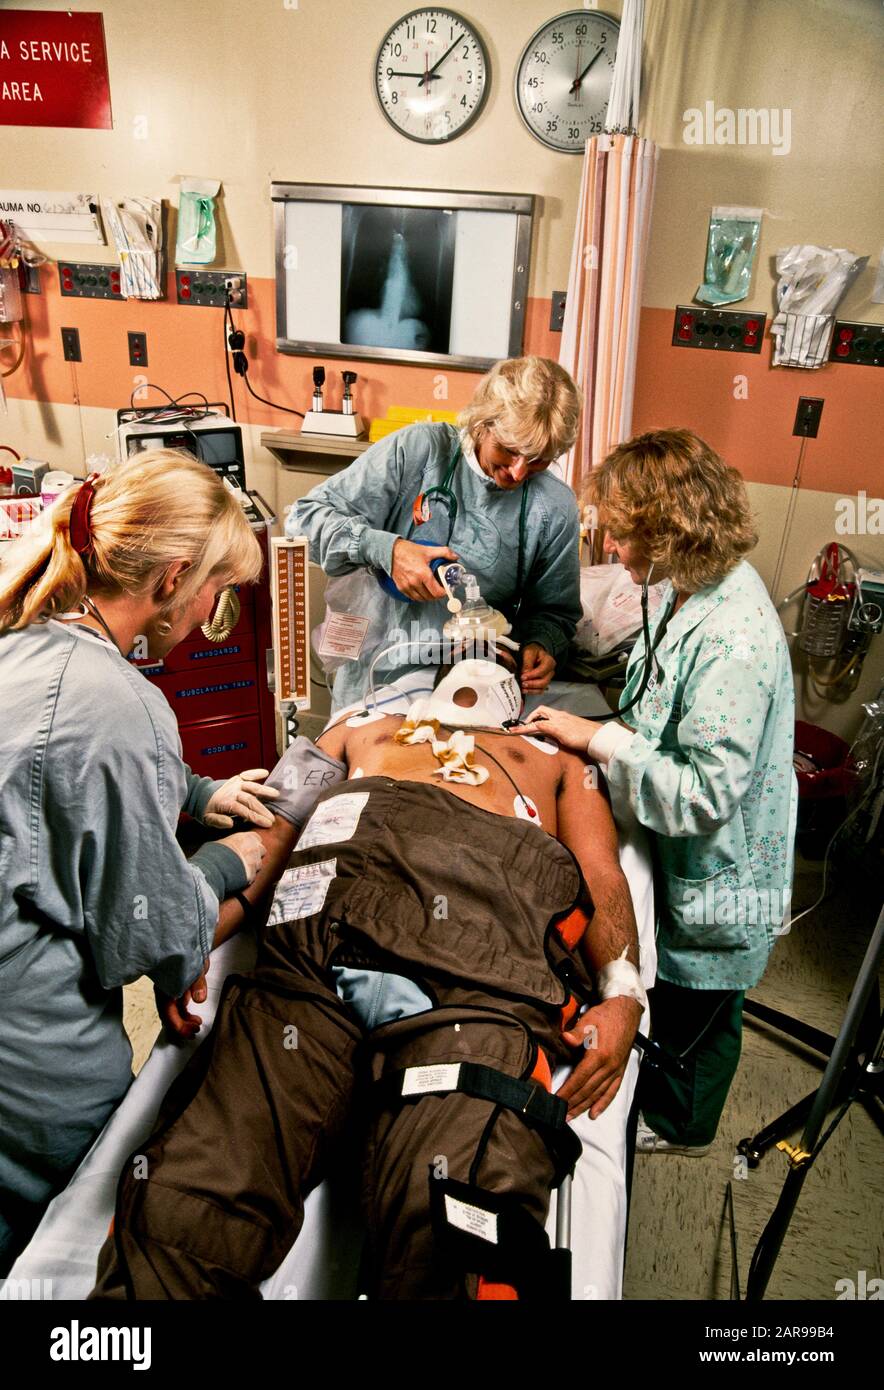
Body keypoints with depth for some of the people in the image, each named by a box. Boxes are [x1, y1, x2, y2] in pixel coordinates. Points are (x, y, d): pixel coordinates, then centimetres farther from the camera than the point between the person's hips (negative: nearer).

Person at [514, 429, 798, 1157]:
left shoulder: (733, 643, -35)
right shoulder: (701, 589, -5)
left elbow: (705, 795, -33)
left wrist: (600, 738, -27)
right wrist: (605, 729, -1)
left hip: (716, 877, -9)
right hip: (684, 856, 9)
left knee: (694, 1011, 20)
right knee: (672, 995, 30)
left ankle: (678, 1124, 48)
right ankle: (667, 1103, 56)